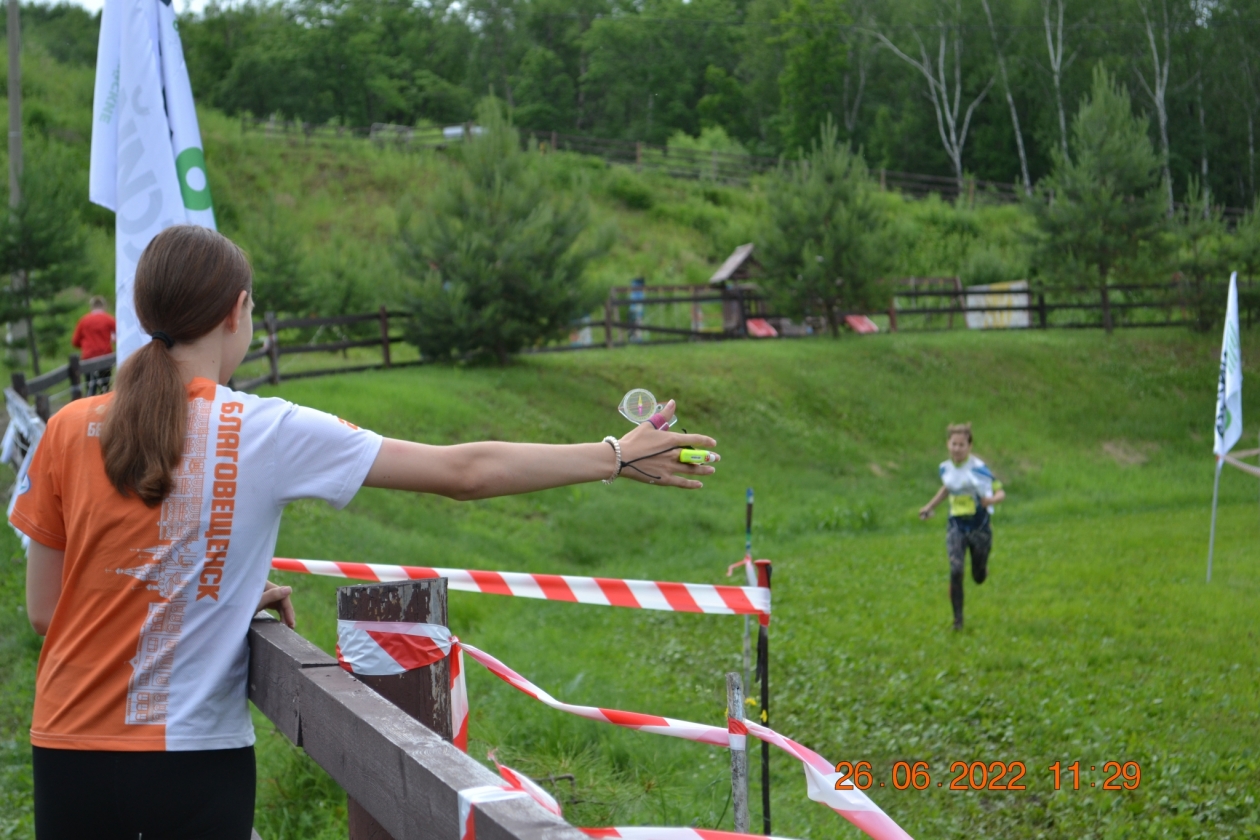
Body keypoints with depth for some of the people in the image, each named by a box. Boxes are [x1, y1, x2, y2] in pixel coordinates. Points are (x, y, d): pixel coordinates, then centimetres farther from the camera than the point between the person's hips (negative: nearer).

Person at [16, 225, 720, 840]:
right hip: (197, 756, -3)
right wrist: (618, 457, 4)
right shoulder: (267, 434, -9)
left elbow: (44, 610, 4)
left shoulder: (70, 431, -3)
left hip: (71, 750, 3)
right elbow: (464, 472, -6)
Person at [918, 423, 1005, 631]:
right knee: (955, 571, -16)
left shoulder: (978, 468, -17)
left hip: (979, 526, -2)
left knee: (978, 577, 9)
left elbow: (1000, 492, -17)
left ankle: (983, 566, 48)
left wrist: (991, 500, -38)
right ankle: (958, 619, -4)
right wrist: (931, 506, 22)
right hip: (956, 527, 3)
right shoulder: (945, 467, 0)